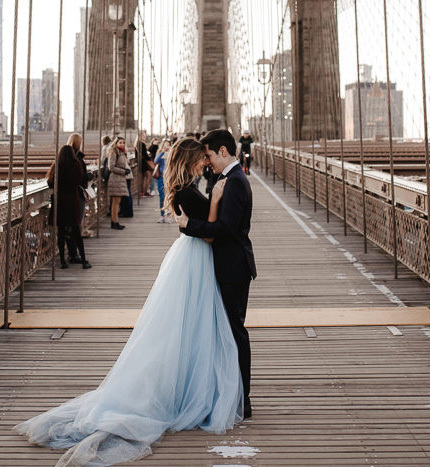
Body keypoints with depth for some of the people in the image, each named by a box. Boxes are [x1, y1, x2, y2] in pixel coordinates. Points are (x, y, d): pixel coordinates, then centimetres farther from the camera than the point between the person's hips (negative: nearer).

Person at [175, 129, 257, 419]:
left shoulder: (235, 182, -17)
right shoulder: (234, 179, 15)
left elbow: (225, 226, -25)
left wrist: (189, 224, -18)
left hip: (234, 267, -10)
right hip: (232, 266, 10)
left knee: (235, 329, -3)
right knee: (232, 329, 15)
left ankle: (241, 402, 7)